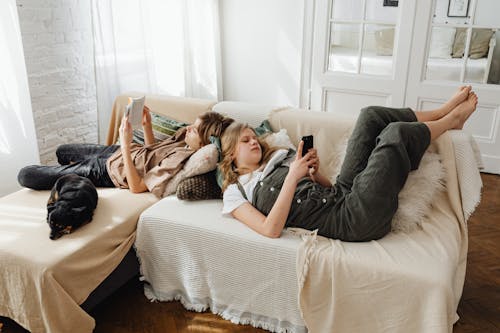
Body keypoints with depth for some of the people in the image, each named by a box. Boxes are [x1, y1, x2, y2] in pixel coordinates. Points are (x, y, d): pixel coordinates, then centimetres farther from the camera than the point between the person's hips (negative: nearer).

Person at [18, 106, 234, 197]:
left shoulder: (181, 160, -35)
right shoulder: (185, 135, -11)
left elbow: (137, 187, -31)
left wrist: (126, 145, -32)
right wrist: (147, 125, -11)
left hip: (108, 172, -8)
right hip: (117, 152, 8)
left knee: (26, 176, -1)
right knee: (62, 151, 32)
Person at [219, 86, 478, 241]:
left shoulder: (278, 158, 25)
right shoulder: (235, 192, 4)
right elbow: (271, 230, -16)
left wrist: (314, 173, 1)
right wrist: (292, 177, -16)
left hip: (341, 194, 8)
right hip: (349, 220, -7)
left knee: (372, 115, 3)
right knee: (395, 133, -13)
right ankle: (450, 120, 17)